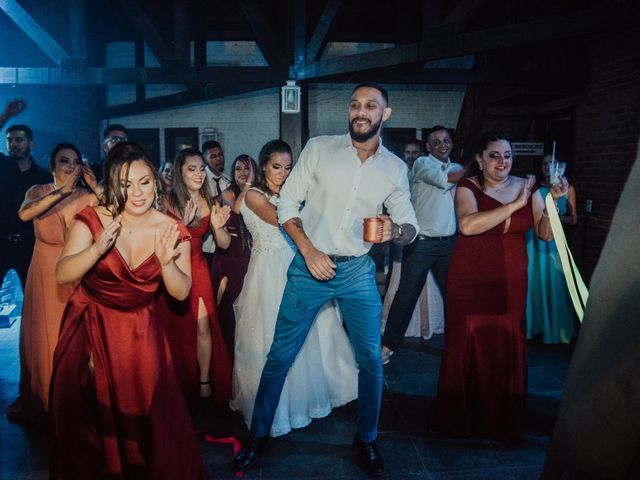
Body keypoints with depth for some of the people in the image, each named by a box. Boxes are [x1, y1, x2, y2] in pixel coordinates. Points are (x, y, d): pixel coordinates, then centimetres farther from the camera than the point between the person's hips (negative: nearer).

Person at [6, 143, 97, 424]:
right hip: (44, 274, 1)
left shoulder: (88, 197, -3)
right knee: (42, 336, 10)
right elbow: (24, 214, -25)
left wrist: (97, 188, -23)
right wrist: (63, 190, -29)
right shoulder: (38, 191, -2)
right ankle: (39, 399, 30)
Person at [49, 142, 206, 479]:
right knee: (87, 415, 5)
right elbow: (62, 274, -20)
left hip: (139, 330, 1)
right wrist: (97, 248, -38)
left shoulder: (172, 231, -9)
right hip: (88, 327, 0)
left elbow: (181, 292, -12)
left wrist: (166, 261, -32)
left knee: (144, 412, 3)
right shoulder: (93, 220, -12)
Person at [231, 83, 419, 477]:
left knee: (371, 359, 4)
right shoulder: (319, 148, -3)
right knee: (280, 356, 4)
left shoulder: (396, 168, 3)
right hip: (309, 265, -1)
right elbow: (287, 203, -2)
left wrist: (394, 231, -19)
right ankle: (258, 435, 24)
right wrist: (309, 250, -13)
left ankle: (366, 438, 27)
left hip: (358, 271, 2)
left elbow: (411, 225, 5)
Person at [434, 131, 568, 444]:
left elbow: (546, 234, 3)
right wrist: (515, 205, -21)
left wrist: (553, 202, -12)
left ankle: (503, 420, 22)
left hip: (510, 282, 3)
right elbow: (468, 225, -25)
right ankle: (461, 416, 20)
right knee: (468, 343, 0)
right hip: (470, 280, -3)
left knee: (508, 345, 2)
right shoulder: (468, 187, -4)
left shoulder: (527, 187, 6)